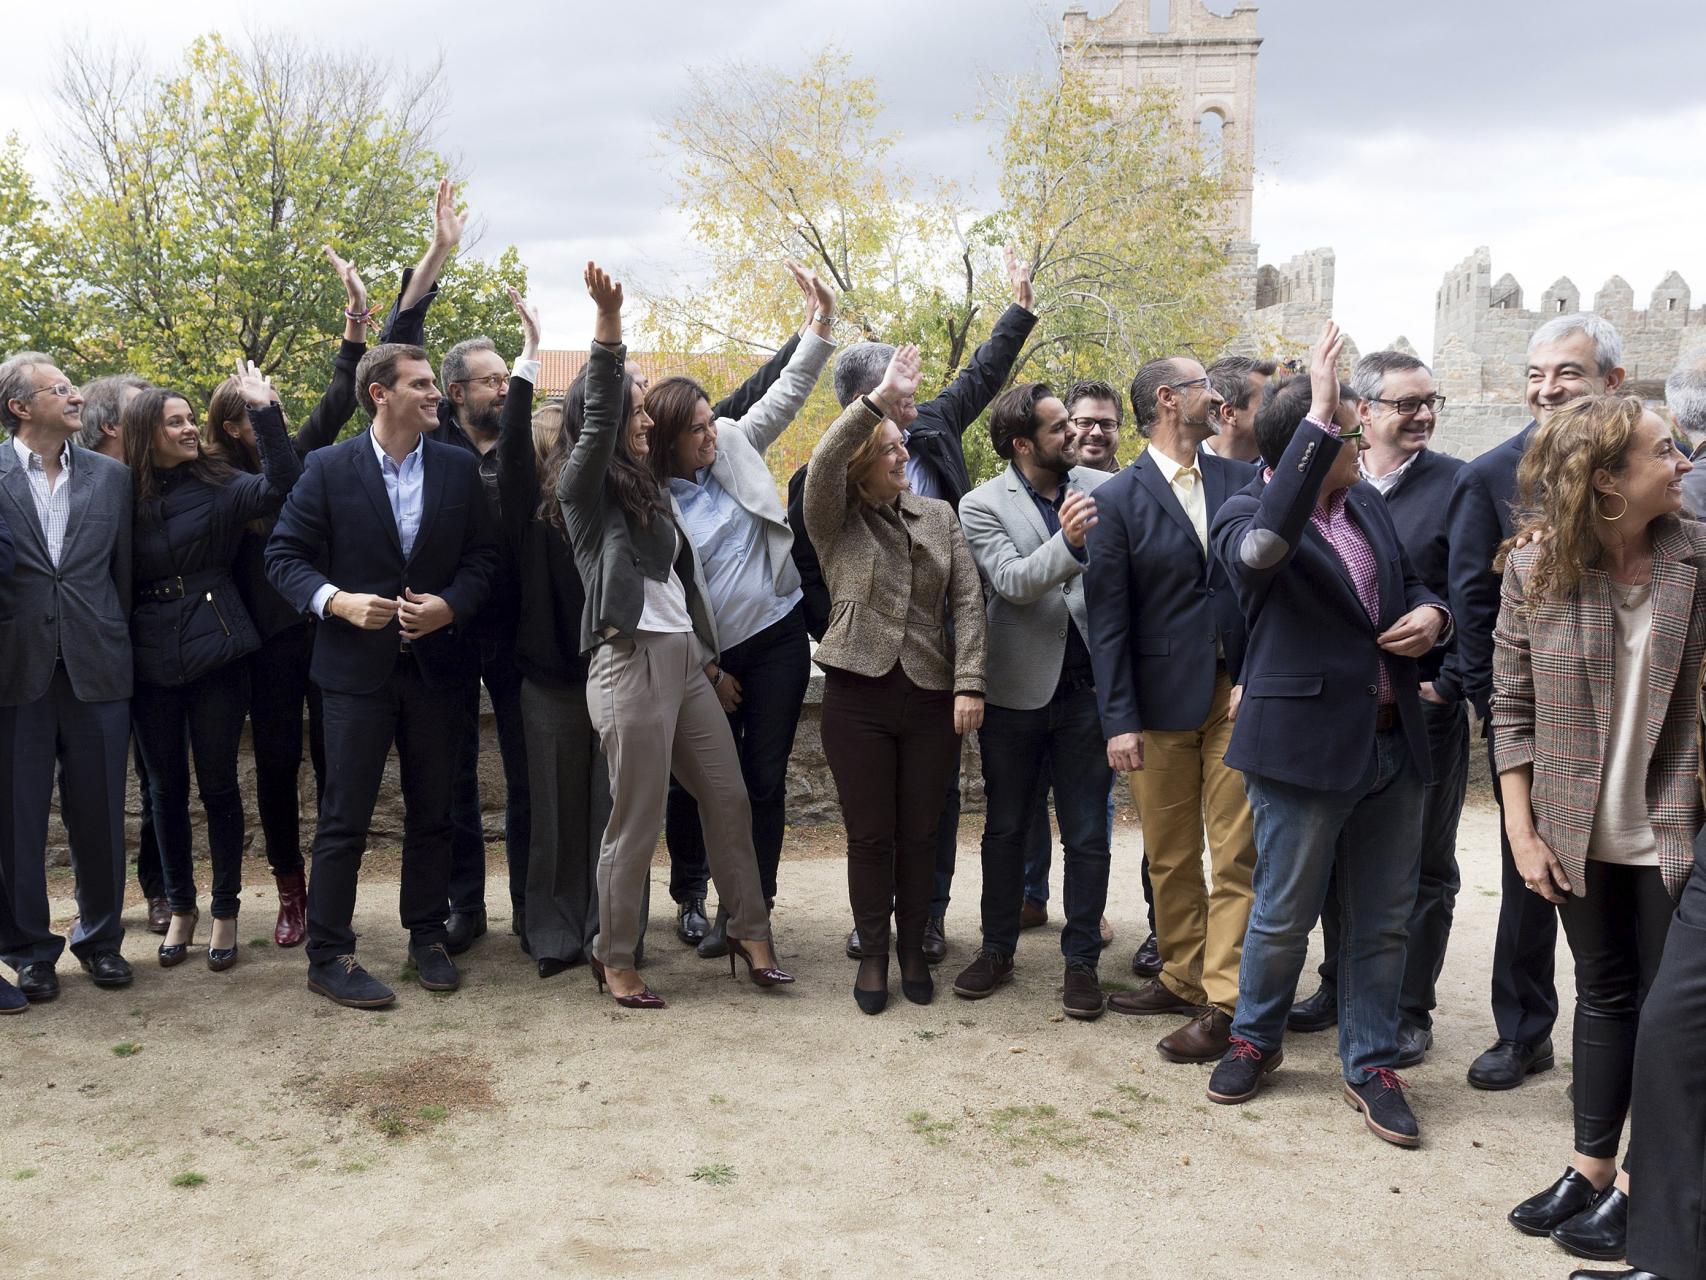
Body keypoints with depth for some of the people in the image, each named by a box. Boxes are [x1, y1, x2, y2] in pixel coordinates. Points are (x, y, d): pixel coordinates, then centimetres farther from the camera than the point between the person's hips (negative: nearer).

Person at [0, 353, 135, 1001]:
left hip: (96, 672, 2)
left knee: (100, 814, 9)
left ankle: (101, 937, 26)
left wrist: (121, 646, 5)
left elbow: (125, 572, 9)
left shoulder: (111, 476, 7)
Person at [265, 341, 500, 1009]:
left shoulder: (459, 468, 4)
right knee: (344, 817, 1)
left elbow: (482, 555, 5)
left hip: (435, 662, 3)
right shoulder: (328, 468, -3)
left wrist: (449, 606, -12)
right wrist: (337, 601, -19)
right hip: (357, 666, -3)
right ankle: (329, 956, 11)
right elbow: (285, 555, -3)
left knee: (432, 811, 11)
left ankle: (427, 938, 25)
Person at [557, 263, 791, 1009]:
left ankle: (750, 934, 20)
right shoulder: (587, 489, -3)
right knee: (637, 823, -2)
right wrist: (608, 320, -32)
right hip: (631, 662, -8)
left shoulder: (643, 491, 20)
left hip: (686, 659, 8)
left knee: (729, 799, 9)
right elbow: (596, 418, -21)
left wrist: (707, 651, 20)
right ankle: (615, 960, 12)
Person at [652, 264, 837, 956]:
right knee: (695, 781, 6)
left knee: (764, 780, 4)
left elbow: (787, 394, 4)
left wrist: (820, 323, -9)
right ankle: (690, 891, 33)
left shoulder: (734, 444, 1)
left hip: (779, 638, 2)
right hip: (708, 658, -2)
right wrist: (709, 671, -6)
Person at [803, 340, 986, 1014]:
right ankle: (872, 954, 23)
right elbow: (822, 464, -20)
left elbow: (968, 601, 3)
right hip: (858, 697, -2)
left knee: (919, 834, 10)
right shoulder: (836, 523, 2)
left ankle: (913, 948, 28)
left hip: (932, 697, 2)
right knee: (870, 836, 6)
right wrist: (880, 396, -21)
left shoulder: (938, 516, 10)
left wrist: (969, 683, -7)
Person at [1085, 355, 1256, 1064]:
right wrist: (1118, 721, -8)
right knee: (1170, 856, 10)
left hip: (1239, 693, 1)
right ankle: (1183, 977, 26)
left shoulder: (1240, 481, 7)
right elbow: (1107, 619, -4)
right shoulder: (1117, 499, -1)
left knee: (1236, 853, -1)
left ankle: (1223, 1003, 5)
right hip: (1162, 700, -1)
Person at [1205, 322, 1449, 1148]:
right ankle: (1256, 1038, 32)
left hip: (1390, 741, 6)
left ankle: (1369, 1065, 28)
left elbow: (1409, 582, 23)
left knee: (1382, 920, 13)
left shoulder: (1366, 502, 10)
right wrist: (1317, 419, -36)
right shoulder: (1246, 513, -11)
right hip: (1305, 743, -6)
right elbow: (1265, 547, -37)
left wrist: (1430, 613, -2)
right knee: (1283, 916, 8)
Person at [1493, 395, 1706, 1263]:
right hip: (1580, 832, 1)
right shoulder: (1533, 569, -8)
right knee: (1603, 995, 16)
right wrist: (1522, 830, -5)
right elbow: (1513, 709, -2)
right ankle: (1589, 1167, 30)